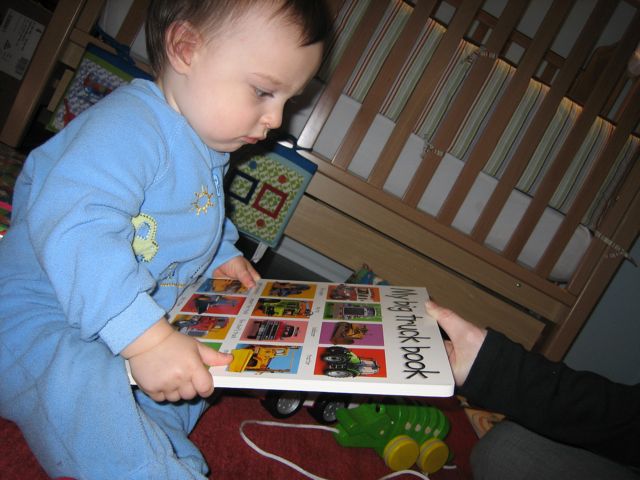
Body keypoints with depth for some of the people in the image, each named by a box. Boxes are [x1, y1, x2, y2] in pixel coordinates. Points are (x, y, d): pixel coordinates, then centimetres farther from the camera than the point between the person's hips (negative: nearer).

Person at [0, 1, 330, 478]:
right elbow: (72, 230, -42)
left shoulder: (208, 144, 6)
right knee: (86, 385, -36)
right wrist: (146, 338, -46)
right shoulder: (127, 125, -28)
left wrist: (221, 254, 9)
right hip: (40, 318, -9)